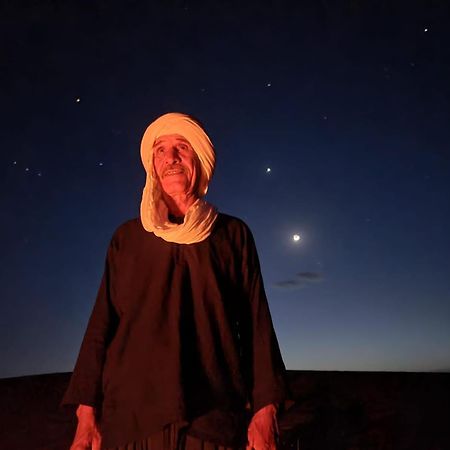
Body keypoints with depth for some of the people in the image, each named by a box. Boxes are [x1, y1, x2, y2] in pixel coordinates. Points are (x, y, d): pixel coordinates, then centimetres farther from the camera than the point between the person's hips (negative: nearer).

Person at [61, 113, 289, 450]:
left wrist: (265, 410, -6)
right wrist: (86, 414, 0)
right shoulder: (127, 238, 6)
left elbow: (257, 324, 0)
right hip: (130, 418, 1)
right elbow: (101, 326, 5)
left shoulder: (234, 235, 3)